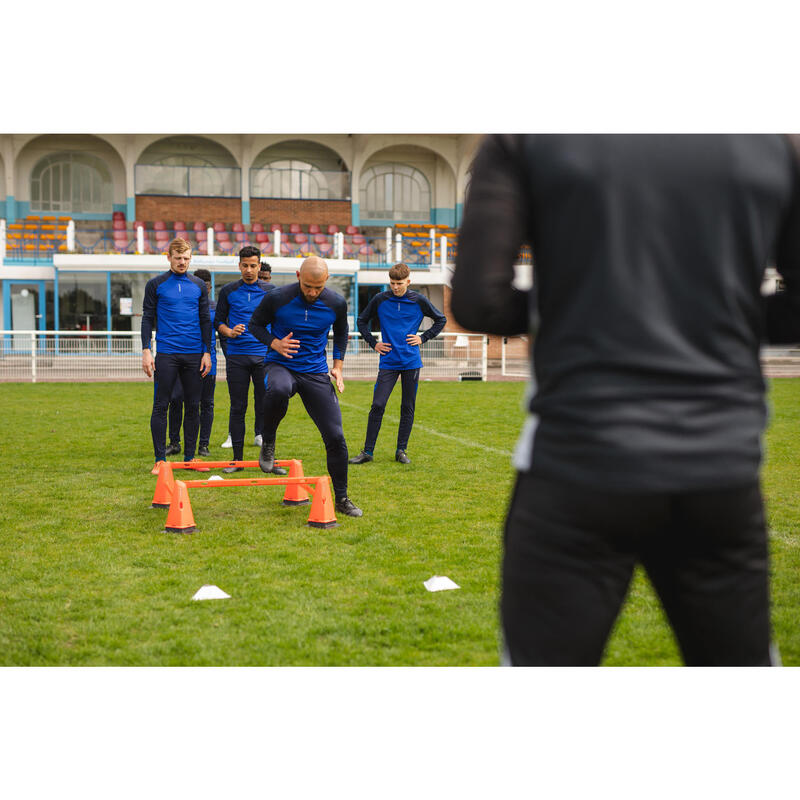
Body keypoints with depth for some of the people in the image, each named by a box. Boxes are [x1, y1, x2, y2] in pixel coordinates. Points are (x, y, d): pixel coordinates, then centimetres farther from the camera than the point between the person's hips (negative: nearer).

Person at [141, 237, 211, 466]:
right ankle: (160, 458, 4)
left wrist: (207, 352, 5)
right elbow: (148, 319, 4)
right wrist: (146, 351, -4)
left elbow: (205, 321, 12)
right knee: (160, 406, -2)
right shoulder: (156, 284, 4)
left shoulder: (199, 286, 11)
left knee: (193, 406, 5)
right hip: (166, 353, -2)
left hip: (194, 354, 3)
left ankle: (190, 457, 13)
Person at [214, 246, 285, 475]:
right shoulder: (228, 291, 7)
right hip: (236, 356, 0)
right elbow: (218, 321, 12)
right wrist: (229, 332, -8)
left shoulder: (270, 291, 7)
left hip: (263, 356, 0)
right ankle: (237, 459, 10)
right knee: (237, 409, 3)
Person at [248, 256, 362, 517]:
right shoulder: (276, 298, -12)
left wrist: (338, 365, 7)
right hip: (281, 365, -2)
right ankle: (268, 443, -12)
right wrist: (274, 343, -15)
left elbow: (341, 333, 17)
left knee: (335, 436, -5)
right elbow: (255, 324, 4)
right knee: (278, 390, -41)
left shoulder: (336, 304, -4)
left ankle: (341, 498, 14)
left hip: (316, 373, 2)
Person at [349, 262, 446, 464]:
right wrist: (373, 343, 7)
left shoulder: (419, 301, 1)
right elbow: (361, 321, 16)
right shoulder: (380, 300, 1)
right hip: (388, 362, 0)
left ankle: (401, 450, 15)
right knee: (377, 406, -8)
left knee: (408, 408, 5)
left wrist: (423, 337, 4)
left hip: (411, 362, 1)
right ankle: (368, 451, 0)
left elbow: (441, 320, 14)